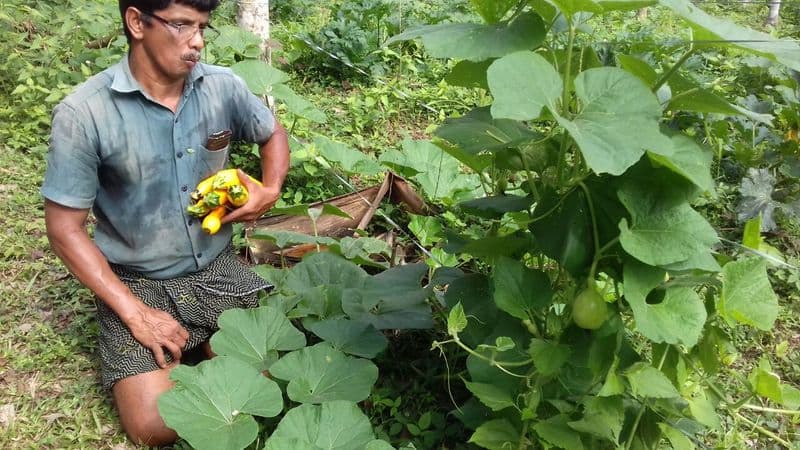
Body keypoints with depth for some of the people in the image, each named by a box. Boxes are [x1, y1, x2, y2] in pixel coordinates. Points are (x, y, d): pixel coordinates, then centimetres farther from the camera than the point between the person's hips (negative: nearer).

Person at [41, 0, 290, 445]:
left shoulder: (223, 86, -7)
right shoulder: (83, 114, -18)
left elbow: (273, 133, 14)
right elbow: (65, 229, -12)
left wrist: (270, 191, -6)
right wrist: (134, 312, -17)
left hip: (217, 268, 3)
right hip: (137, 282, -3)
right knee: (156, 426, -15)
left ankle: (203, 345, 21)